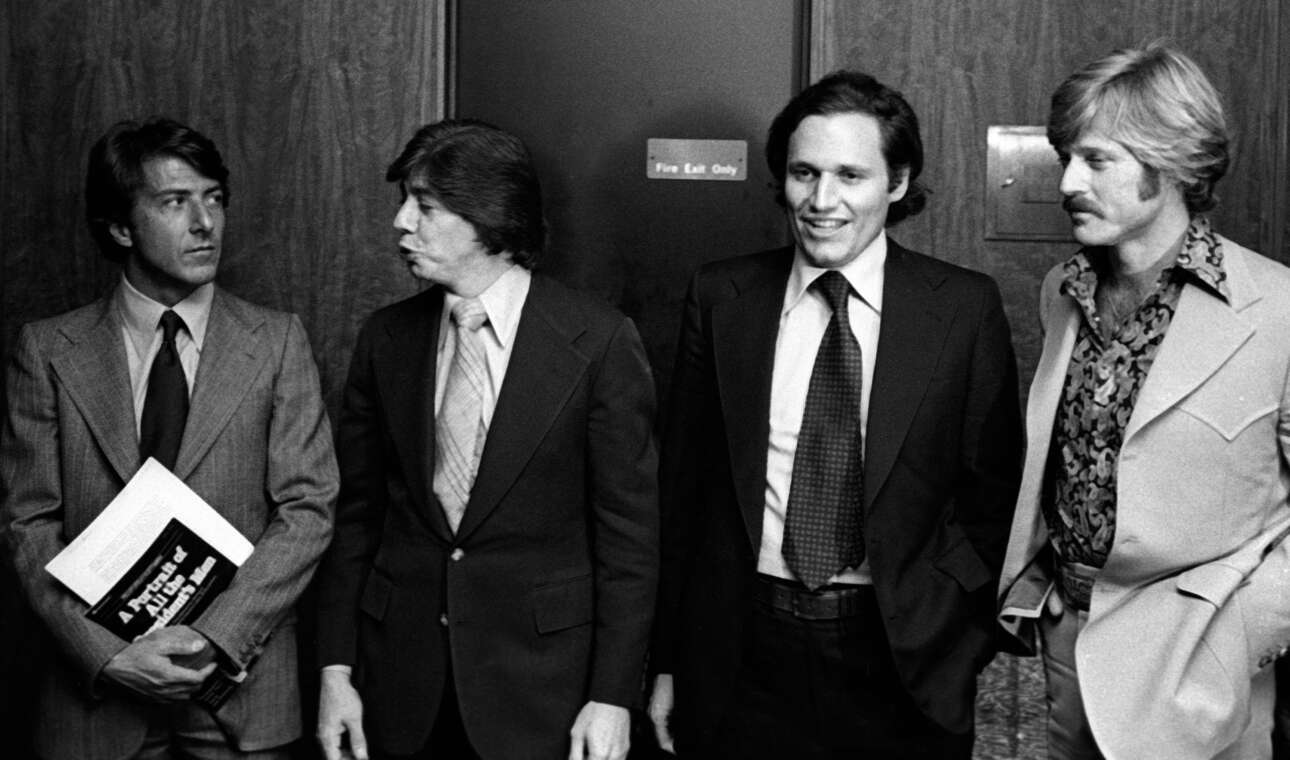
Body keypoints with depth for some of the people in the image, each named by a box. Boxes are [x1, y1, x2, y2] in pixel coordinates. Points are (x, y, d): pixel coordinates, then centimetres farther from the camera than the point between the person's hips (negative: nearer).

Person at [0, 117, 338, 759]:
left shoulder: (277, 341, 1)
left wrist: (215, 636, -15)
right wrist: (106, 653, -14)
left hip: (242, 681, 0)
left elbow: (308, 510, -4)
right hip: (96, 692, 0)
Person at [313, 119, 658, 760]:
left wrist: (612, 695, -10)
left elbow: (627, 529, -7)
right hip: (400, 680, 4)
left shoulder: (598, 341, -9)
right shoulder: (385, 339, 3)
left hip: (540, 685, -3)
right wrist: (336, 668, 1)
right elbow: (356, 513, 6)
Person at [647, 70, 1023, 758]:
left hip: (901, 664, -1)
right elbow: (680, 490, 3)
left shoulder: (965, 307, -4)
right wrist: (669, 664, 2)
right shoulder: (720, 297, 0)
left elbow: (993, 495, 2)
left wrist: (942, 619, -10)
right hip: (741, 663, 1)